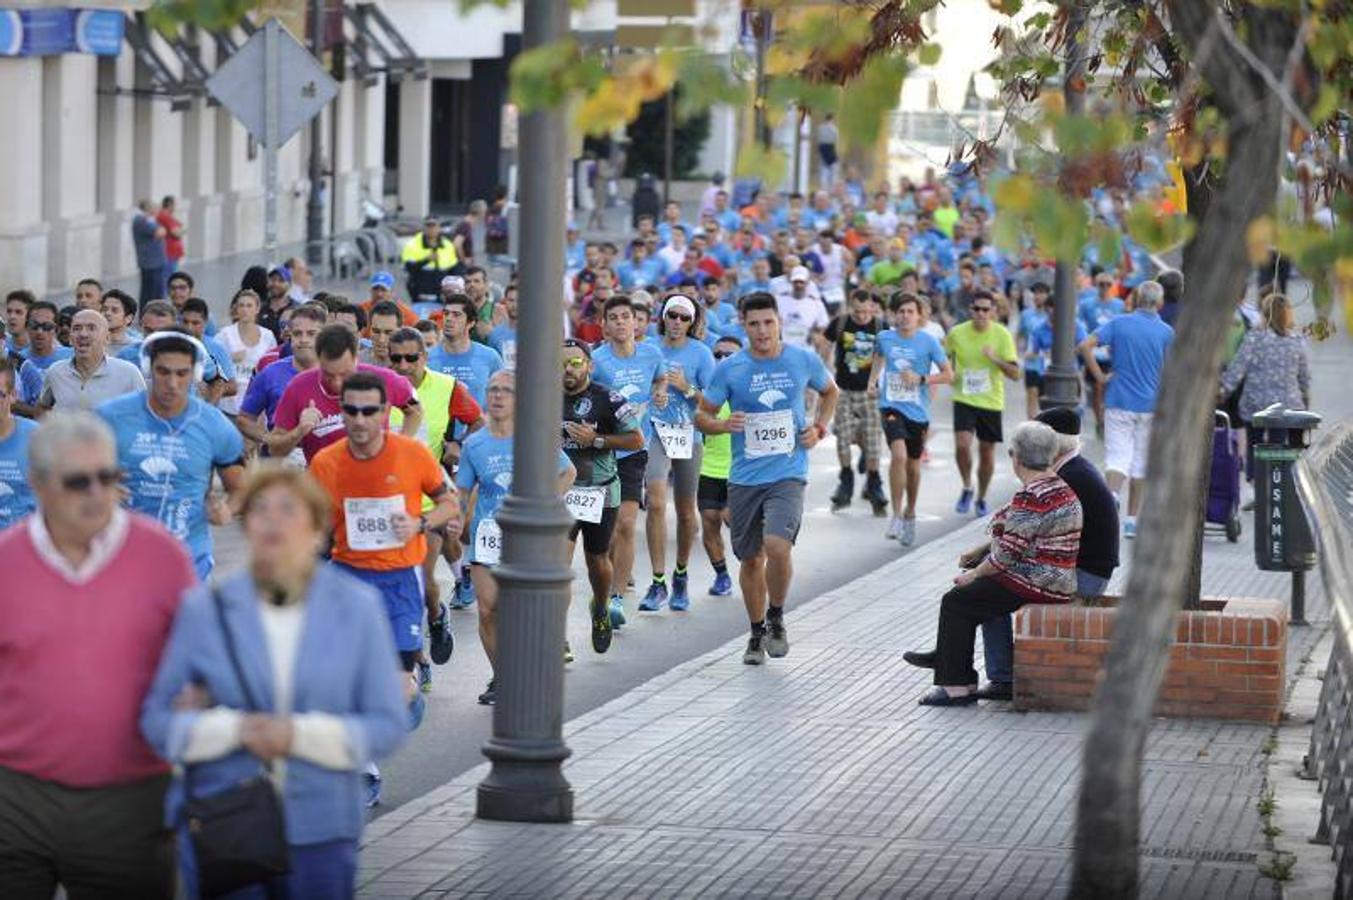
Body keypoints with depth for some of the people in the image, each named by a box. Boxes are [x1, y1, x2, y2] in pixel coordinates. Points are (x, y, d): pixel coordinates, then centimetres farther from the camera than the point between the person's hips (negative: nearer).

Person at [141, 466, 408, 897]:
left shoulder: (357, 608, 4)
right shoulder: (206, 608, 4)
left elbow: (388, 725, 0)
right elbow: (158, 719, 2)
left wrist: (300, 734, -15)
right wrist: (234, 729, -16)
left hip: (320, 831, 1)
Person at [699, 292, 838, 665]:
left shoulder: (804, 361, 0)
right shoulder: (729, 369, -3)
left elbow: (830, 392, 20)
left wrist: (819, 428, 5)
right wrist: (723, 424, -17)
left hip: (788, 473, -2)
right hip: (744, 477, 2)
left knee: (777, 546, -23)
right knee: (751, 559, 10)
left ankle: (776, 619, 1)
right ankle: (757, 633, 30)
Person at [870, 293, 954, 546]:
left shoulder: (928, 342, -5)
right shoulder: (885, 338, 1)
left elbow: (948, 375, -2)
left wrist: (921, 378, -15)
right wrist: (872, 381, 10)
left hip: (918, 411, 1)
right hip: (891, 405, -1)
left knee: (913, 464, 14)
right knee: (898, 455, -24)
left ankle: (910, 513, 36)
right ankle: (896, 514, -16)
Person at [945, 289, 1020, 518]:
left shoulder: (1002, 335, -7)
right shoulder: (957, 333, -4)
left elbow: (1015, 374, -9)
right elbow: (945, 360, 15)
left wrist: (996, 359, -24)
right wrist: (950, 375, -5)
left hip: (991, 402, 0)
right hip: (964, 399, 0)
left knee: (987, 453, 7)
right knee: (962, 445, -18)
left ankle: (981, 499, 27)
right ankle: (967, 489, 6)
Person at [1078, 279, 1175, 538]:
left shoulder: (1119, 324, -1)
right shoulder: (1167, 332, -3)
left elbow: (1085, 346, -11)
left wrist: (1100, 377, -3)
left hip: (1119, 401, 0)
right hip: (1150, 405, 0)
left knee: (1117, 456, -2)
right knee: (1141, 463, 10)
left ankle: (1112, 494, -32)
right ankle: (1132, 519, 13)